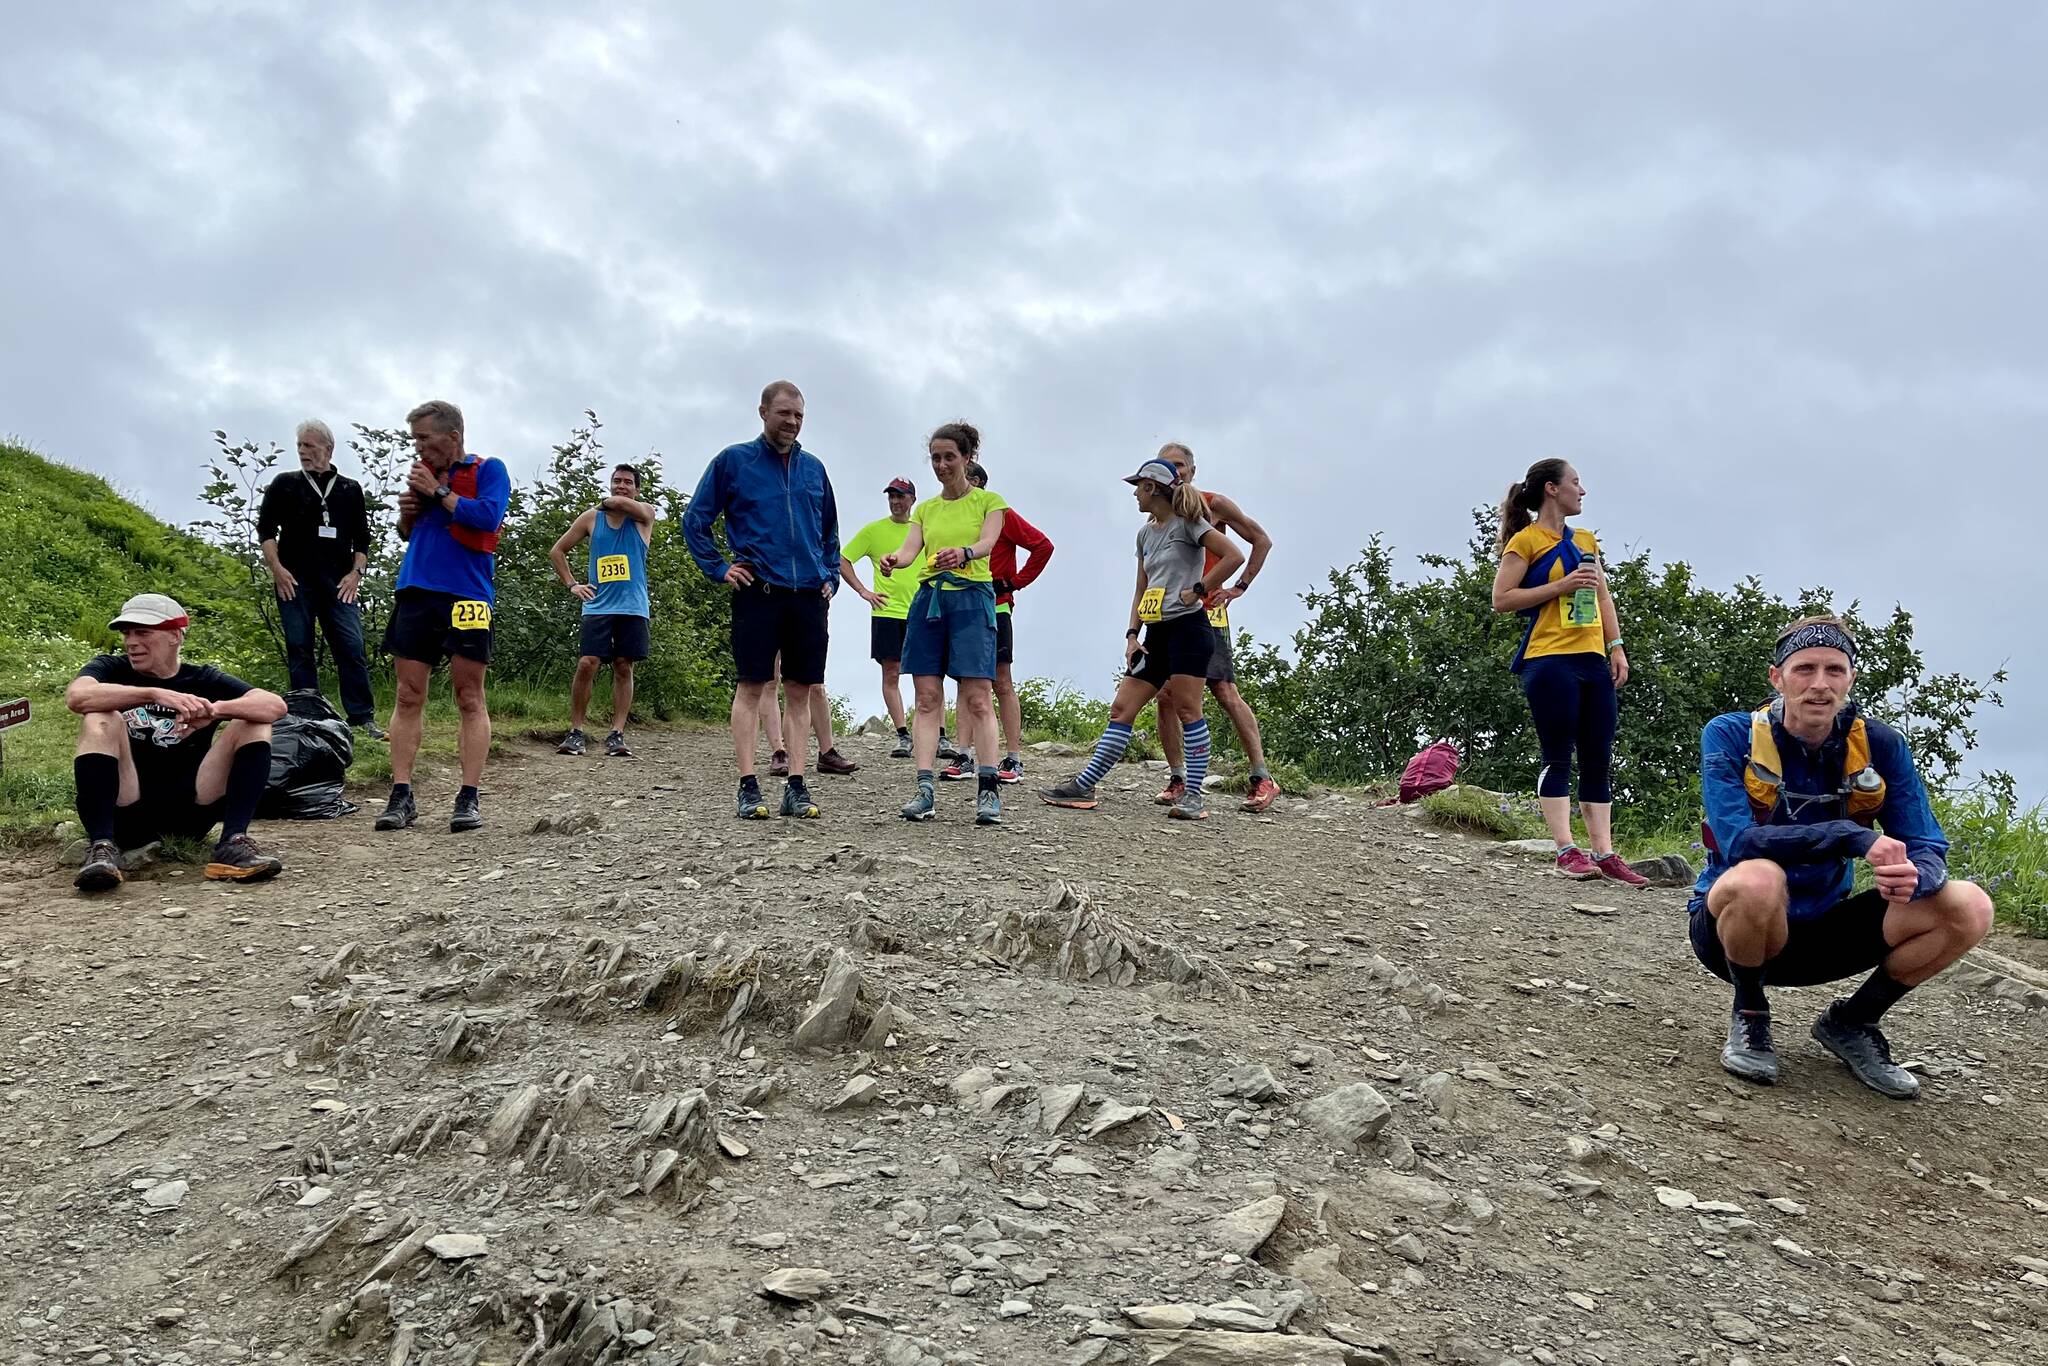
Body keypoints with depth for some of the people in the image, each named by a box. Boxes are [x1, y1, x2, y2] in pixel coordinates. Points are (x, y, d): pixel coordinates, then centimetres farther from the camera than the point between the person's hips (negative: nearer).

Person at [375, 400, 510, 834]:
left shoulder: (488, 470, 1)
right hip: (416, 593, 6)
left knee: (470, 700, -3)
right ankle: (401, 795, 2)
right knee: (408, 697, 1)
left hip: (466, 596, -5)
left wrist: (438, 492, -9)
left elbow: (488, 516, -16)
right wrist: (407, 512, 5)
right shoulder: (425, 471, 18)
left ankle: (470, 798, -3)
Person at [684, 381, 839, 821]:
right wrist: (719, 569, -1)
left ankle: (796, 788, 7)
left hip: (808, 597, 4)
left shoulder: (813, 468, 14)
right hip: (758, 593, -4)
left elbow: (830, 532, 25)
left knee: (801, 691, 4)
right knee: (751, 687, -4)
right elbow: (695, 520, 6)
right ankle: (748, 788, -2)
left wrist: (829, 577, 14)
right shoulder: (733, 461, 3)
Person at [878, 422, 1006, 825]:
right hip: (928, 598, 4)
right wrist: (893, 560, -21)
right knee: (927, 697, -2)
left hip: (971, 598, -4)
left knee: (976, 698, -10)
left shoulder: (988, 501, 7)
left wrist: (963, 554, -35)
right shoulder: (925, 509, 18)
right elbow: (910, 550, 3)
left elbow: (987, 542, -12)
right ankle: (924, 790, -5)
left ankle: (988, 791, -10)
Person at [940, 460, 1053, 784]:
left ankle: (1014, 760, -2)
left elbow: (1042, 545, -7)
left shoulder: (999, 513, -5)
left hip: (994, 608, -6)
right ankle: (966, 758, 9)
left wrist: (1017, 581, -7)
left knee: (1002, 683, -4)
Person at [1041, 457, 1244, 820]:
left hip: (1188, 627, -8)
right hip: (1156, 634, 8)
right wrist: (1131, 636, 9)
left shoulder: (1188, 523, -4)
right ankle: (1083, 786, 3)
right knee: (1121, 708, 3)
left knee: (1187, 709, -9)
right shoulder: (1146, 533, 19)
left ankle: (1193, 796, -5)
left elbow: (1233, 556, -15)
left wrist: (1199, 589, -14)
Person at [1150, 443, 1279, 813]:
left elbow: (1261, 540, 5)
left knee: (1224, 691, -11)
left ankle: (1262, 779, -9)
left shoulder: (1213, 504, 1)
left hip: (1206, 610, -5)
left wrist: (1240, 587, -4)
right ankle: (1178, 778, 8)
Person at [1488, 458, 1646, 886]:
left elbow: (1603, 597, 22)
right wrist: (1560, 585, -14)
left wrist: (1616, 646, 10)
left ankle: (1603, 852, 4)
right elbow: (1501, 598, -9)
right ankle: (1567, 850, -9)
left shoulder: (1586, 541, 20)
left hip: (1592, 660, 7)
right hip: (1549, 661, -7)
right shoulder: (1526, 540, -2)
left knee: (1600, 759, 3)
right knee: (1558, 757, -8)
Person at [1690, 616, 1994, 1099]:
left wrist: (1913, 876, -33)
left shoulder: (1880, 745, -5)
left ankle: (1851, 1023, 6)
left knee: (1968, 908, -15)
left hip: (1822, 931, 4)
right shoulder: (1730, 736, -15)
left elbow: (1927, 848, -8)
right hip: (1731, 927, -4)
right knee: (1757, 878, -39)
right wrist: (1855, 837, -36)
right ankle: (1750, 1015, -8)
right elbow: (1738, 842, -28)